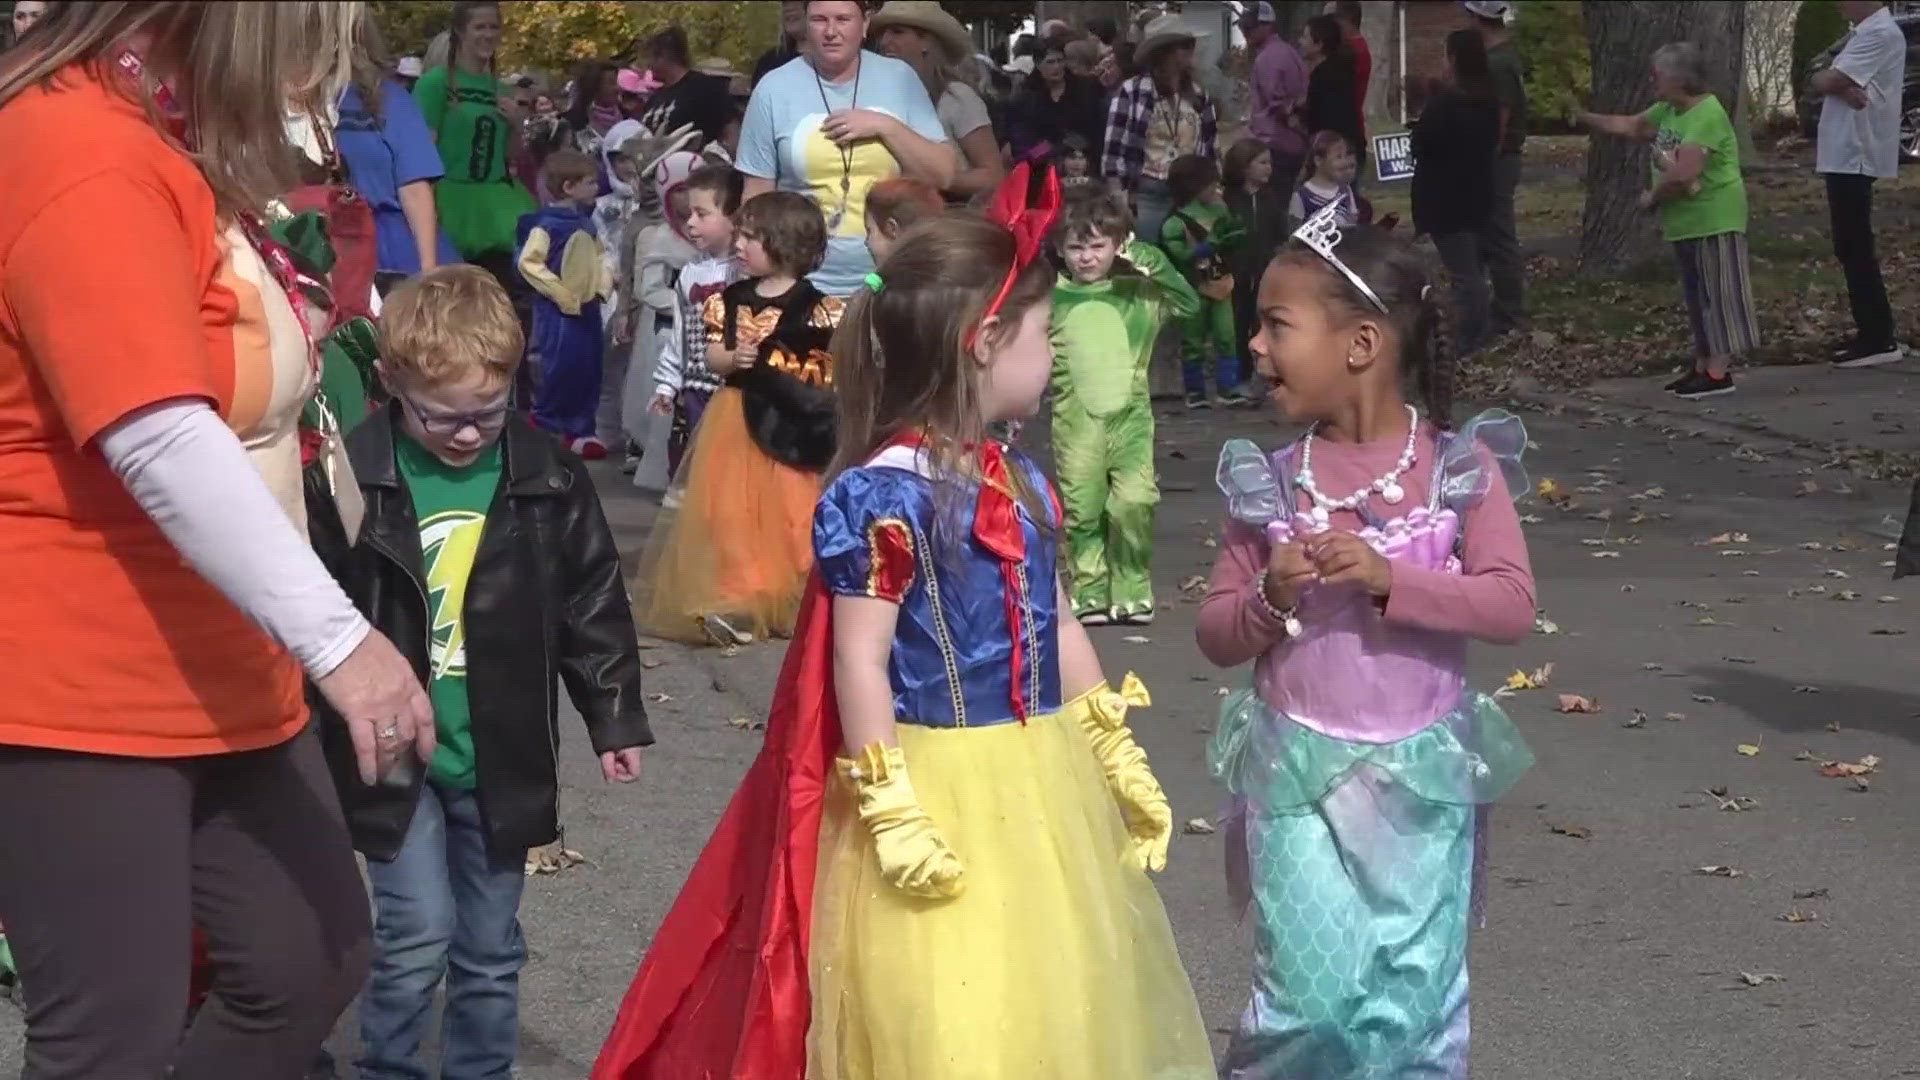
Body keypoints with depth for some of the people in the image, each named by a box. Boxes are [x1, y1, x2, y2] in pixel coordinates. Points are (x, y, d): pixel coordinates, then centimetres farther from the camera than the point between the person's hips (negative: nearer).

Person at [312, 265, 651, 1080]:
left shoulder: (548, 479, -3)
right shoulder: (354, 476, -12)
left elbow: (594, 605, 7)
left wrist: (614, 717, 7)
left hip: (500, 760, 3)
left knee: (491, 952, 12)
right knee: (416, 942, -6)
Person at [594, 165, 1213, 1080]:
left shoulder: (1020, 480, 7)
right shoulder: (883, 493, -17)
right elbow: (859, 660, -17)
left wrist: (1117, 755, 18)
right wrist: (891, 813, -18)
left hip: (1043, 785, 8)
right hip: (937, 791, -8)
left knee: (1052, 1006, 17)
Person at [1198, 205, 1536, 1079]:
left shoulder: (1461, 468, -5)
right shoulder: (1269, 482, -1)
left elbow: (1512, 607, -13)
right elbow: (1216, 636, 3)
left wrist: (1391, 579, -24)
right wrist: (1272, 599, -18)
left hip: (1422, 771, 0)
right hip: (1301, 767, 0)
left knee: (1414, 1000, 4)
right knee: (1313, 993, -5)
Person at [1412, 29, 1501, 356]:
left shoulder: (1443, 102, -19)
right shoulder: (1489, 100, 6)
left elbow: (1420, 144, -13)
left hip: (1446, 197, -8)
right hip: (1477, 192, 8)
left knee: (1463, 273, -7)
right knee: (1474, 269, 17)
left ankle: (1468, 346, -4)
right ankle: (1480, 338, 23)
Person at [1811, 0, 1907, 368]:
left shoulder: (1880, 33, -15)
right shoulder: (1865, 32, 18)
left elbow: (1826, 82, -21)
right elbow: (1824, 81, 8)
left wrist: (1830, 80, -1)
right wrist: (1843, 88, -10)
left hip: (1855, 156, -10)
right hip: (1846, 154, 10)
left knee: (1854, 249, -8)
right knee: (1852, 248, 14)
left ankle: (1879, 339, -5)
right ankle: (1873, 331, 19)